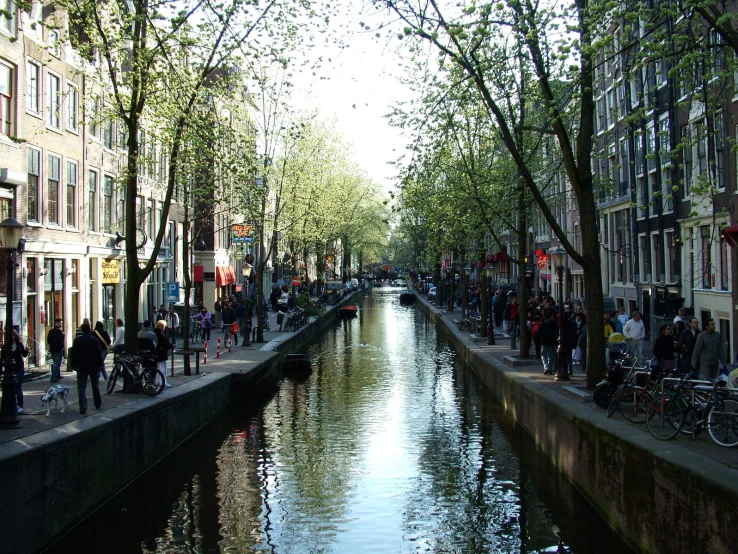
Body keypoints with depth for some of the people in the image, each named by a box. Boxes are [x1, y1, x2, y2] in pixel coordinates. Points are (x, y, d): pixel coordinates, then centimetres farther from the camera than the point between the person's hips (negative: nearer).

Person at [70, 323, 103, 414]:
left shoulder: (77, 340, -5)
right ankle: (98, 404, 26)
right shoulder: (95, 340, -5)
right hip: (93, 366, 1)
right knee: (95, 386, 16)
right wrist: (99, 364, 5)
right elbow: (99, 354, -4)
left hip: (81, 366, -1)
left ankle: (83, 408, -9)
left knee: (82, 387, -1)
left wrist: (73, 364, 5)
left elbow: (73, 353, -4)